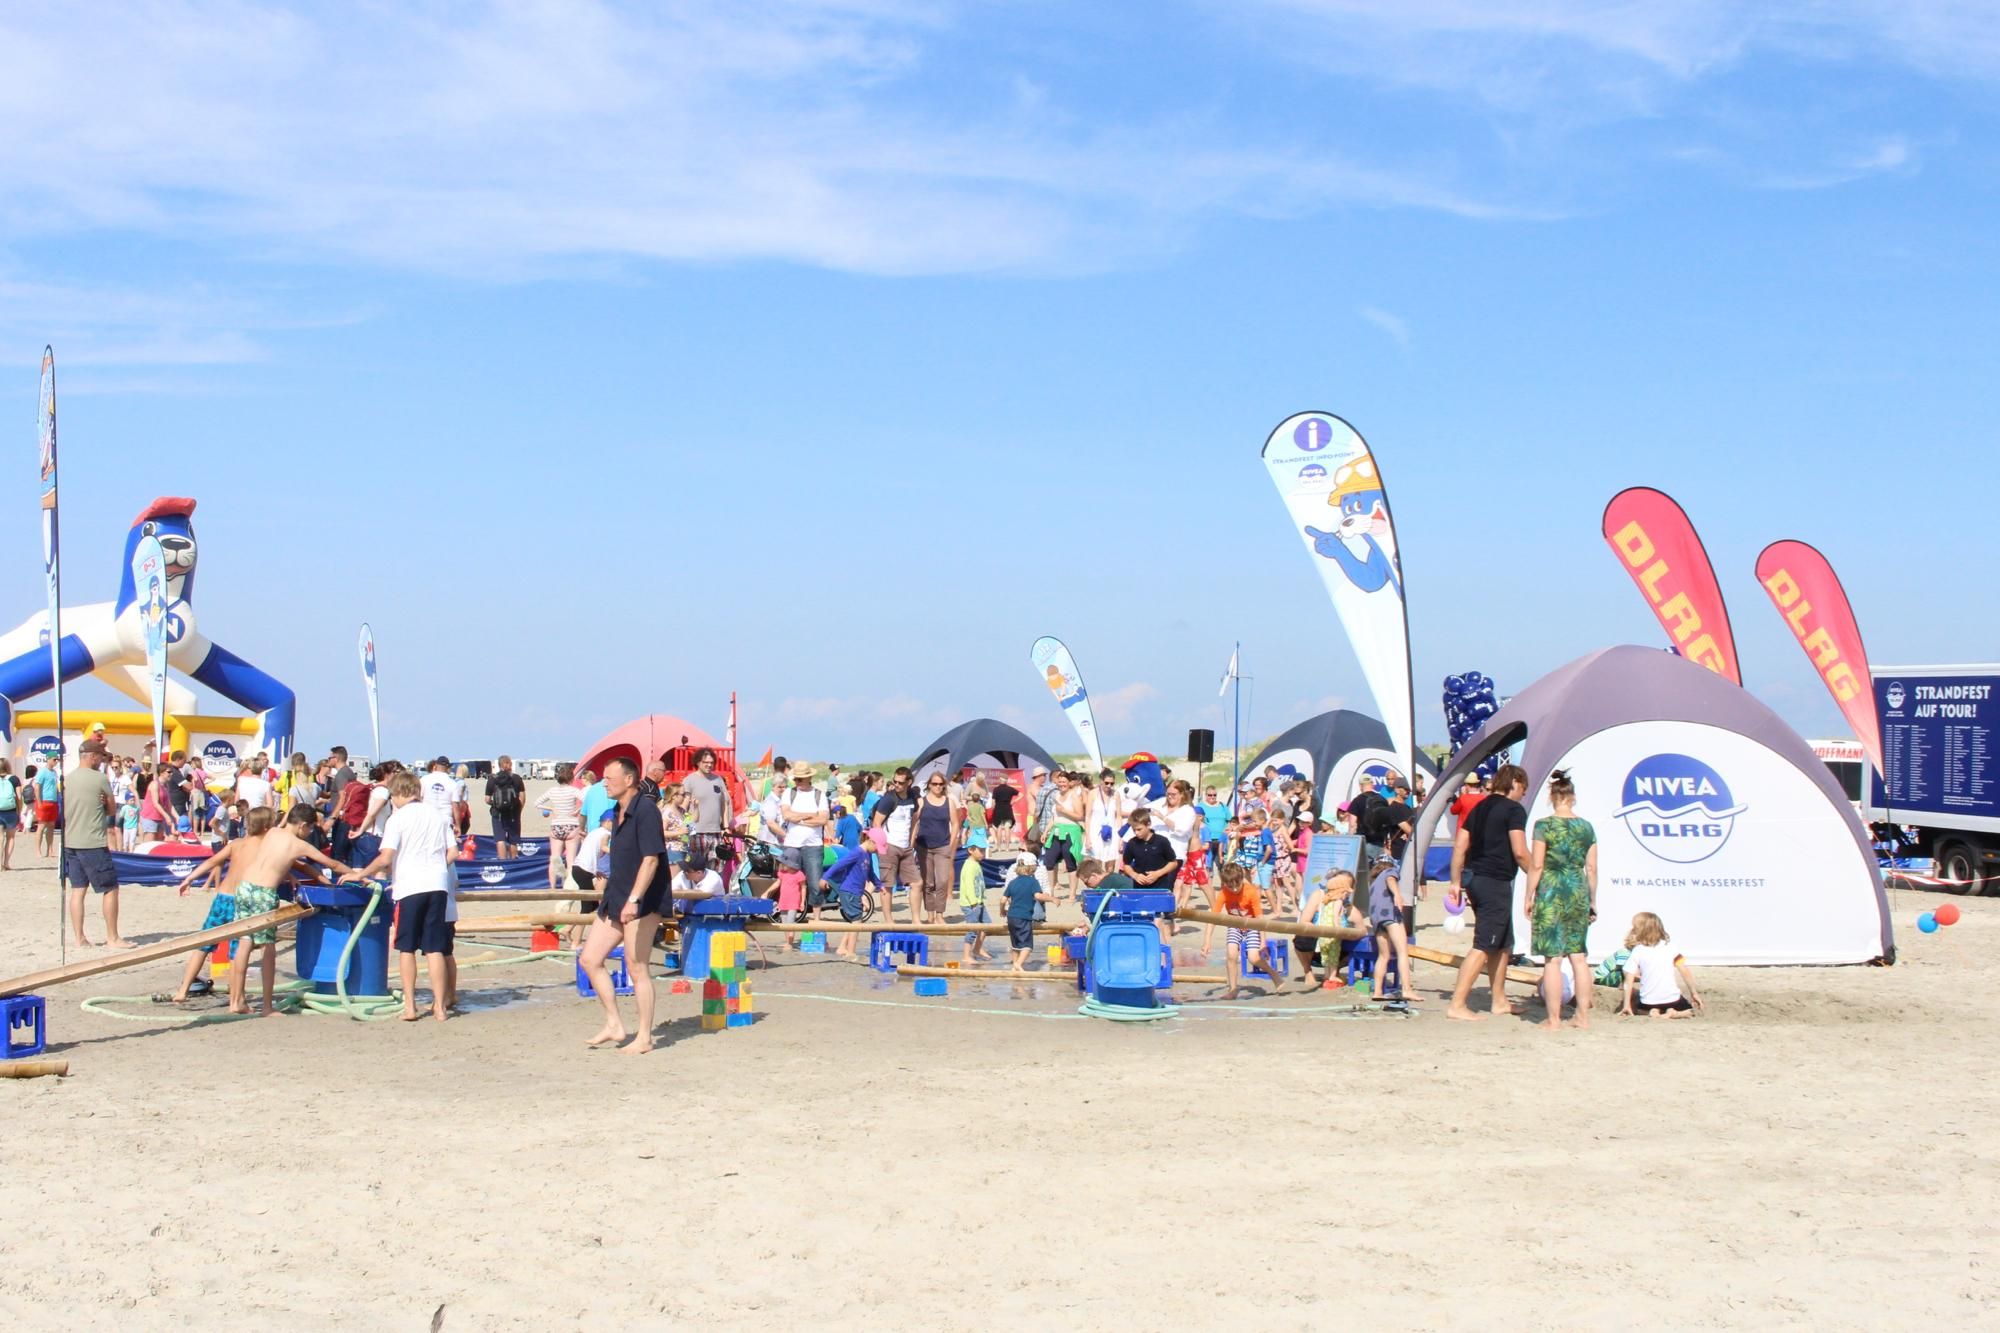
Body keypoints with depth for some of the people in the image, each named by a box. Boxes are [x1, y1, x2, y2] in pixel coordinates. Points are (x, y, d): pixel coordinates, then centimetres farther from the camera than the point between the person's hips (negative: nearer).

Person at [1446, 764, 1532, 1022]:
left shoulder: (1480, 807, 15)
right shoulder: (1514, 810, -8)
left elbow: (1459, 846, 13)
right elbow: (1519, 852, -16)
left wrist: (1456, 882, 17)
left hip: (1476, 881, 9)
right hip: (1496, 884, -9)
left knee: (1503, 944, 20)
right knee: (1483, 947, -8)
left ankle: (1499, 1001, 27)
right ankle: (1456, 1006, -13)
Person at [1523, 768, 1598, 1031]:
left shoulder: (1544, 825, -7)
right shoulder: (1586, 827, 5)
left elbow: (1536, 865, -9)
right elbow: (1592, 868, 8)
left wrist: (1529, 898, 0)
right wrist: (1592, 901, 17)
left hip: (1551, 893, -4)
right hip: (1579, 892, 4)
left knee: (1552, 959, -2)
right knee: (1579, 956, 11)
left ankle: (1554, 1019, -2)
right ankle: (1583, 1015, 14)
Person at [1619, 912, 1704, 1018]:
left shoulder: (1637, 951, -5)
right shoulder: (1669, 946, 1)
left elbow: (1629, 980, -9)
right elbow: (1684, 971, 0)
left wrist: (1627, 1005, -5)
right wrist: (1694, 993, 9)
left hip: (1649, 1002, -1)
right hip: (1672, 999, 1)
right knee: (1691, 1010, 29)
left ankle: (1652, 1011, -1)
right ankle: (1674, 1013, -4)